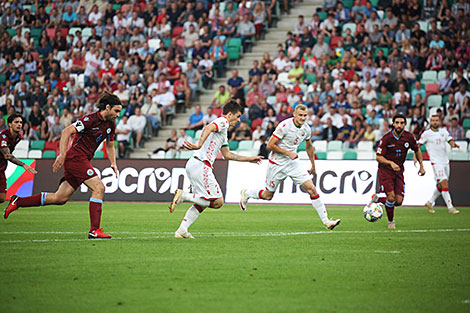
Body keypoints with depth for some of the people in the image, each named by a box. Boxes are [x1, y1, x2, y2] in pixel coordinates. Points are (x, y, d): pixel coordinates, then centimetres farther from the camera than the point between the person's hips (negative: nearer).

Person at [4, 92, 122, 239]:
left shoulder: (110, 124, 13)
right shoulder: (91, 119, -14)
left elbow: (110, 146, 26)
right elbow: (67, 131, -19)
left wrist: (113, 163, 9)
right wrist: (62, 154, -26)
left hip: (82, 161, 9)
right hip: (76, 157, -9)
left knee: (60, 198, 5)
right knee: (99, 188, -18)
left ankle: (18, 202, 14)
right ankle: (94, 230, -19)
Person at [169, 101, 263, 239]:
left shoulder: (223, 130, 28)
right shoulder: (223, 122, -3)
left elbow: (227, 154, 34)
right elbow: (208, 128, -24)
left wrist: (250, 159, 37)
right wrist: (199, 145, -40)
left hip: (192, 165, 10)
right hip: (200, 164, -10)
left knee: (202, 203, 16)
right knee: (218, 202, -10)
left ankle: (182, 230, 8)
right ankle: (183, 195, -15)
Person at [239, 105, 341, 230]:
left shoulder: (306, 129, -1)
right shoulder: (285, 126, -21)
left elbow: (309, 146, 19)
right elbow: (270, 145, -19)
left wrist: (313, 166, 23)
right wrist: (288, 153, -21)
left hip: (293, 163, 5)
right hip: (277, 163, -5)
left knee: (311, 189, -11)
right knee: (268, 195, 8)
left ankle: (326, 221, -9)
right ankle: (246, 193, 40)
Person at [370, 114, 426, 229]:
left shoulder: (409, 137, -5)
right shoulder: (386, 138, -16)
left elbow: (417, 150, 14)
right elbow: (378, 157, -14)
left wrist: (421, 166, 11)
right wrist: (391, 163, -31)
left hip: (399, 171, 4)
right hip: (385, 170, -4)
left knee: (399, 201, -5)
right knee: (391, 197, -16)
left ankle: (377, 199, 22)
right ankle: (391, 222, 8)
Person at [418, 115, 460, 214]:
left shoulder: (444, 131, 11)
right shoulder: (427, 133, -2)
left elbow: (450, 141, 8)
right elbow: (418, 145, 1)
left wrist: (453, 144, -16)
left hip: (445, 161, 6)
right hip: (436, 162, -6)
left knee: (441, 186, 9)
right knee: (444, 183, -16)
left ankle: (430, 202, 27)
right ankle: (450, 207, -15)